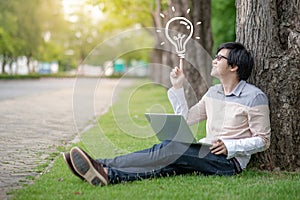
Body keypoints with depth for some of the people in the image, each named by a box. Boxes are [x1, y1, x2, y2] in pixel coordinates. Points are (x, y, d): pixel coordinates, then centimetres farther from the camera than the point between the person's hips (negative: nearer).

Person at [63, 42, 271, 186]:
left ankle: (104, 167, -39)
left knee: (173, 148, -28)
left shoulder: (255, 97, -5)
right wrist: (178, 87, 9)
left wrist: (229, 146, -19)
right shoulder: (213, 92, 17)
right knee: (166, 164, -21)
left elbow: (263, 140, -6)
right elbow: (186, 119, 16)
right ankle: (107, 175, -42)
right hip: (207, 154, 7)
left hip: (230, 160, -7)